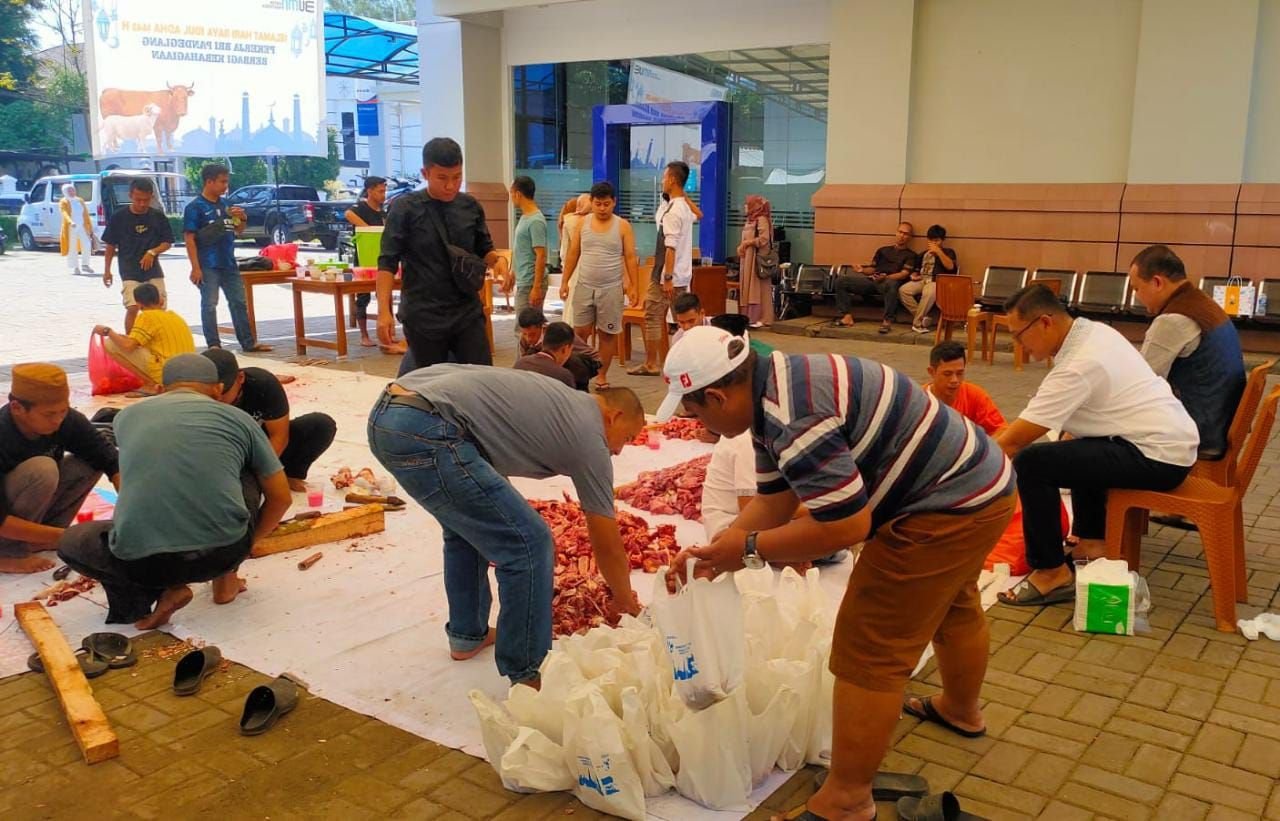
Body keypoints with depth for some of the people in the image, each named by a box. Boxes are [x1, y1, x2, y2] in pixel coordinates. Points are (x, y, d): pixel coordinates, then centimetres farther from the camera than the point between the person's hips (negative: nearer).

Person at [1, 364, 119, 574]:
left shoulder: (67, 420, -18)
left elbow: (112, 462, -16)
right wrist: (65, 537, -36)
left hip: (32, 508, 6)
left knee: (96, 456, -12)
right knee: (41, 469, -32)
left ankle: (35, 540, -3)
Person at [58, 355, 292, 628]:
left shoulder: (126, 416, 18)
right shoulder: (238, 418, 11)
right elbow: (281, 498, 17)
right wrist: (247, 543, 35)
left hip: (141, 562, 0)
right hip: (226, 551, 0)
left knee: (69, 541, 31)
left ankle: (141, 603, 8)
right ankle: (225, 579, 27)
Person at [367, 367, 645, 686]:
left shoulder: (561, 399, 27)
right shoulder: (589, 435, 5)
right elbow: (607, 546, 12)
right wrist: (625, 600, 30)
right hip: (425, 433, -10)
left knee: (467, 524, 30)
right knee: (528, 546, -2)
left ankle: (467, 635, 41)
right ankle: (529, 677, 10)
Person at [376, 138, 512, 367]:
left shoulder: (471, 206, 5)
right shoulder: (405, 208, -6)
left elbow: (484, 249, 16)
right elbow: (388, 262, -7)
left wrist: (498, 260, -8)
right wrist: (384, 310, -17)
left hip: (468, 312, 3)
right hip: (423, 316, -3)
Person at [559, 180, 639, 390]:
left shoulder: (622, 226, -1)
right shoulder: (582, 224, 5)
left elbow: (630, 258, -1)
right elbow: (573, 255, 8)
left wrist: (634, 287, -7)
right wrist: (565, 281, 2)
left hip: (611, 289, -2)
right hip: (584, 287, 2)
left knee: (607, 334, 4)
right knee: (580, 332, 2)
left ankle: (602, 376, 14)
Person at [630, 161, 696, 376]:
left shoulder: (672, 211, -17)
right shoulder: (685, 207, 11)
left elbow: (671, 247, -22)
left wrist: (667, 278, -23)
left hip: (667, 275, -9)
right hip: (683, 274, 9)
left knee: (653, 316, 0)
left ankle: (651, 364, 5)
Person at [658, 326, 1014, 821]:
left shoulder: (793, 417, -30)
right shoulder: (774, 391, 3)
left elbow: (847, 524, -29)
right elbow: (773, 502, 8)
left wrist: (750, 549, -19)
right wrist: (712, 551, 0)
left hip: (946, 508, -11)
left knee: (869, 651, -4)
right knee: (953, 607, 32)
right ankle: (961, 710, 58)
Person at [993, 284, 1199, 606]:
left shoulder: (1078, 367, -21)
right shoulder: (1094, 331, 7)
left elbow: (1014, 441, -19)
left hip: (1159, 457, -10)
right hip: (1173, 440, 10)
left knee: (1031, 463, -21)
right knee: (1078, 447, 35)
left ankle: (1052, 573, -9)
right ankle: (1092, 542, 31)